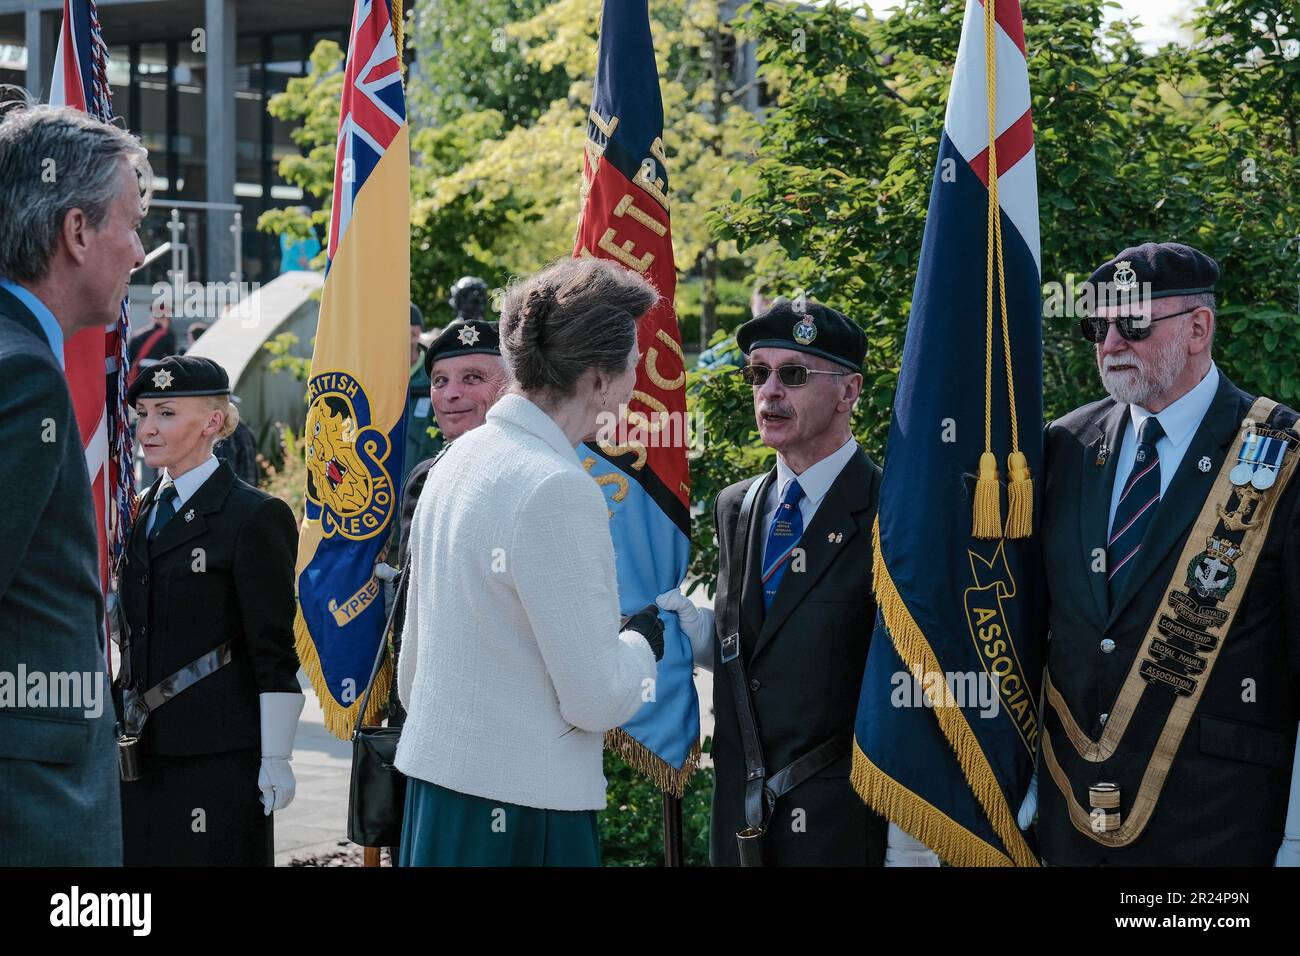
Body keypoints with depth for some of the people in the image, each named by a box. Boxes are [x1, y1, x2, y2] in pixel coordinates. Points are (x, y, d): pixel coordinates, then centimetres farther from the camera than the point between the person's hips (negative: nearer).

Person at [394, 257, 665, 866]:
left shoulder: (458, 458, 8)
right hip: (519, 804, -9)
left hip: (432, 772, 9)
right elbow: (597, 701, -15)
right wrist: (644, 638, 2)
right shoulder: (556, 490, -19)